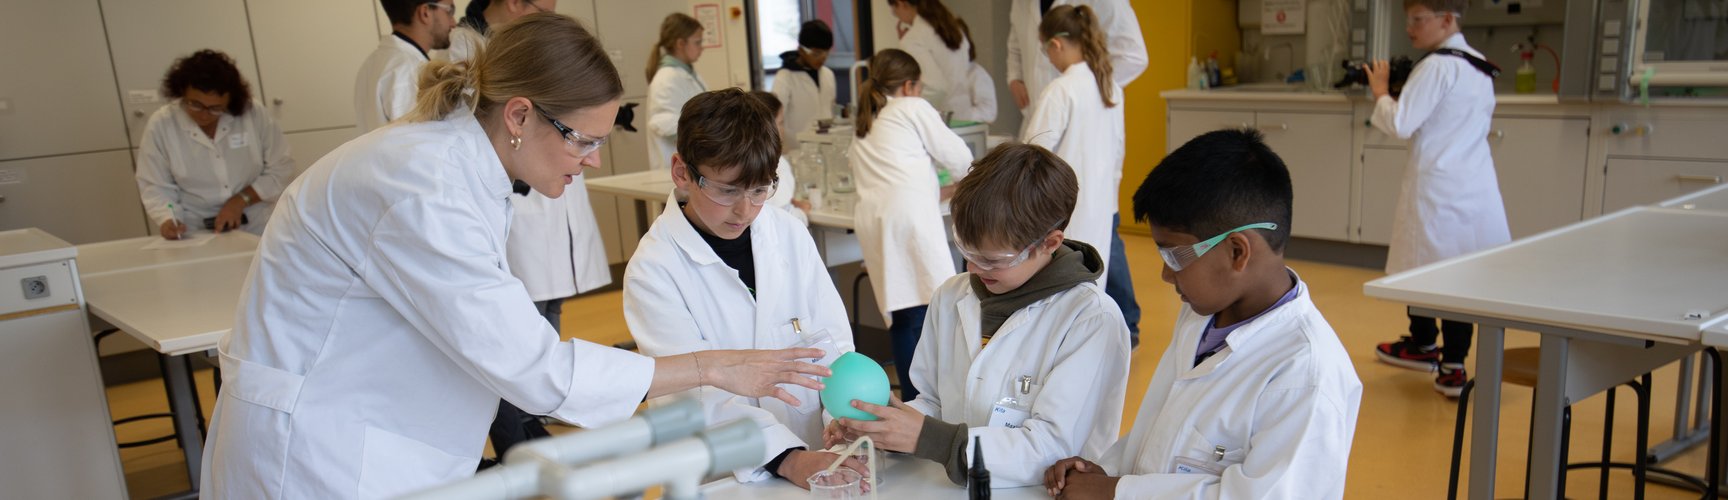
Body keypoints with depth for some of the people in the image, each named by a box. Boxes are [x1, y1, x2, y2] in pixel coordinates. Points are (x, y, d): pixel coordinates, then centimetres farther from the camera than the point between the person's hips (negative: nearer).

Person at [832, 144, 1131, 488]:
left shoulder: (1093, 320, -11)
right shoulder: (950, 298, 8)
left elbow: (1053, 449, -16)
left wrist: (928, 437, -18)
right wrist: (879, 427, -4)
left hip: (1042, 493, -4)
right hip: (949, 489, 5)